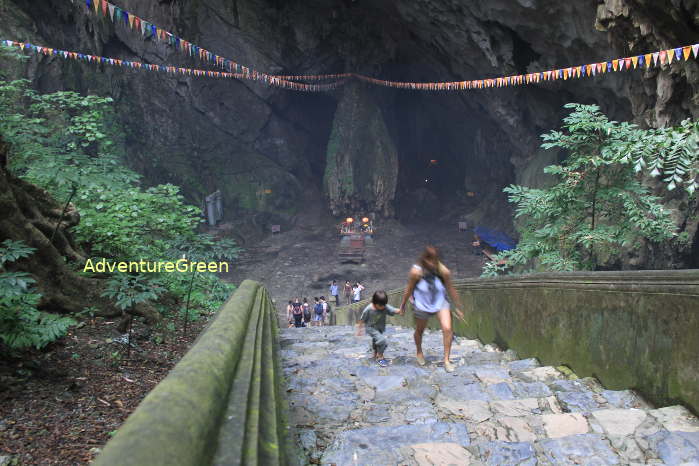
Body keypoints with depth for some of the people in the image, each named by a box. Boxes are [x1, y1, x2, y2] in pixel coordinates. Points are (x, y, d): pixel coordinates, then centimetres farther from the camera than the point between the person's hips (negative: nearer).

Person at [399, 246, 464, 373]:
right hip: (422, 305, 0)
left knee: (447, 329, -16)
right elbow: (409, 289, -8)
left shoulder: (443, 271, -20)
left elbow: (451, 290, -6)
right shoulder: (416, 272, -23)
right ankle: (419, 352, 49)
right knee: (419, 331, 18)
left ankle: (446, 360, -1)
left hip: (440, 303, 1)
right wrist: (403, 304, 4)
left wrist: (457, 308, 2)